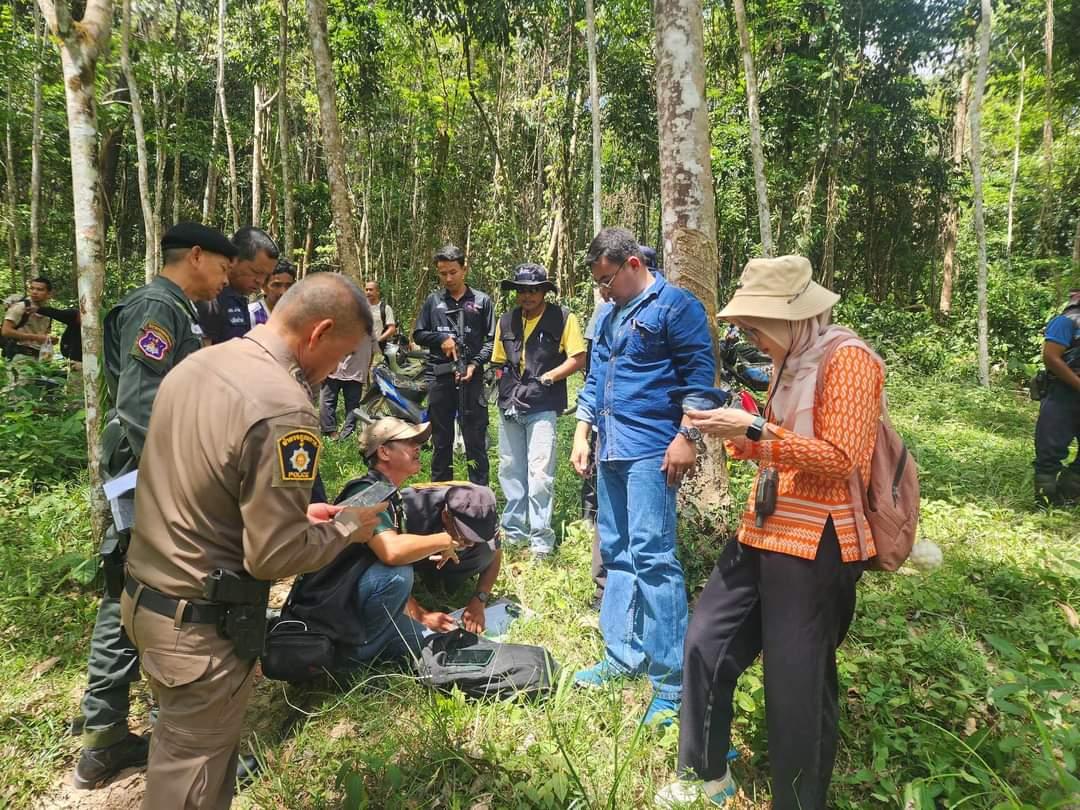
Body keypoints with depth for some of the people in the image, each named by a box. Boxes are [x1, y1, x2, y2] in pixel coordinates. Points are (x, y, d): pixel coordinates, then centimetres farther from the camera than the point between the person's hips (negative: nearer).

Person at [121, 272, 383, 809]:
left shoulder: (195, 365, 2)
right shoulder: (283, 408, -26)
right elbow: (274, 555, -23)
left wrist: (292, 510, 10)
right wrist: (348, 526, -7)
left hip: (144, 594, 9)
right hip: (202, 624, -8)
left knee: (185, 752, 27)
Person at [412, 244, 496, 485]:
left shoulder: (481, 301, 6)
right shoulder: (433, 301, 12)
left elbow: (492, 340, 3)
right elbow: (419, 335, 14)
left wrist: (475, 364, -11)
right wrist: (441, 338, -4)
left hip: (471, 377, -2)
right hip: (439, 377, 3)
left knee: (476, 440, -2)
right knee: (441, 440, 10)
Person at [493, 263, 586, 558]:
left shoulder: (563, 318, -2)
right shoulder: (506, 321, 13)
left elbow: (578, 359, -5)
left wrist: (544, 379, -13)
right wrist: (508, 389, 4)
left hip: (543, 407, -5)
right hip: (511, 406, 6)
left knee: (539, 473, -10)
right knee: (510, 471, 12)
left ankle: (541, 541, -1)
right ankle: (513, 533, 25)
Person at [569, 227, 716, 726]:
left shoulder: (675, 306, -5)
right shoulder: (608, 315, 19)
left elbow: (699, 375, -10)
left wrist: (687, 437, -16)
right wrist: (582, 433, 17)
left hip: (652, 452, -8)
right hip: (610, 452, 9)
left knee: (652, 557, -11)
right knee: (616, 556, 12)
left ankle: (672, 680, -2)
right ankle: (624, 657, 23)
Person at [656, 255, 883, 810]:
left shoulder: (847, 360, -13)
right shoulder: (790, 363, 14)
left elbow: (842, 461, -20)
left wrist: (756, 428, -22)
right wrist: (738, 438, 7)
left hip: (814, 546, -9)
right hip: (761, 533, 9)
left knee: (797, 687, 2)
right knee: (706, 644, 13)